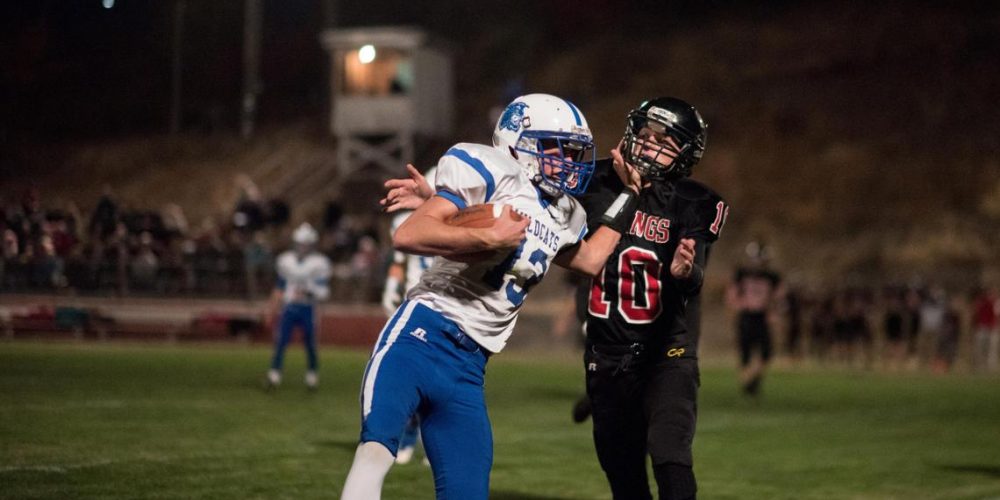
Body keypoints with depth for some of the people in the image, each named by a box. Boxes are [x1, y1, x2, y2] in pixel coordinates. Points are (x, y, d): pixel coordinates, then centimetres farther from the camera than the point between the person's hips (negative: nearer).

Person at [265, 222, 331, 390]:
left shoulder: (319, 263, -4)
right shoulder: (285, 260, 7)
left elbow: (324, 292, -5)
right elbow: (279, 288, 15)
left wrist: (308, 291, -23)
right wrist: (272, 310, 15)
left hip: (307, 309, -2)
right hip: (288, 307, 2)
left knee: (310, 344, 3)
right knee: (280, 341, -9)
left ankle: (312, 376, 20)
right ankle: (274, 376, -7)